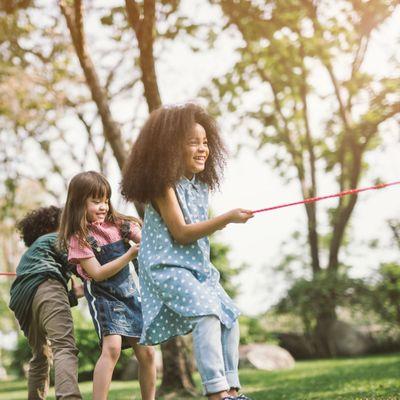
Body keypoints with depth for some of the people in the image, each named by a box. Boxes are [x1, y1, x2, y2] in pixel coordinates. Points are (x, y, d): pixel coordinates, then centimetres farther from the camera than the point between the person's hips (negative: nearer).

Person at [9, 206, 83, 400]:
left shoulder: (29, 253, 43)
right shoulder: (53, 238, 23)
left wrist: (74, 294, 34)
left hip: (22, 302, 8)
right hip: (45, 286, -8)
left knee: (40, 357, 22)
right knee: (65, 348, -25)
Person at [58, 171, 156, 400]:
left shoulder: (117, 223, 3)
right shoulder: (79, 237, -9)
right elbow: (98, 273, -15)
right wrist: (131, 254, -23)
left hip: (129, 291, 5)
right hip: (103, 295, -5)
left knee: (147, 352, 3)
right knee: (112, 347, -24)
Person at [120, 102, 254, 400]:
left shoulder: (200, 185, 11)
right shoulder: (164, 185, -13)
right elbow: (181, 233, -18)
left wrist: (226, 221, 3)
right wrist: (226, 218, -22)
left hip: (198, 266, 9)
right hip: (168, 266, -9)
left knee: (230, 320, 4)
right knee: (207, 314, -25)